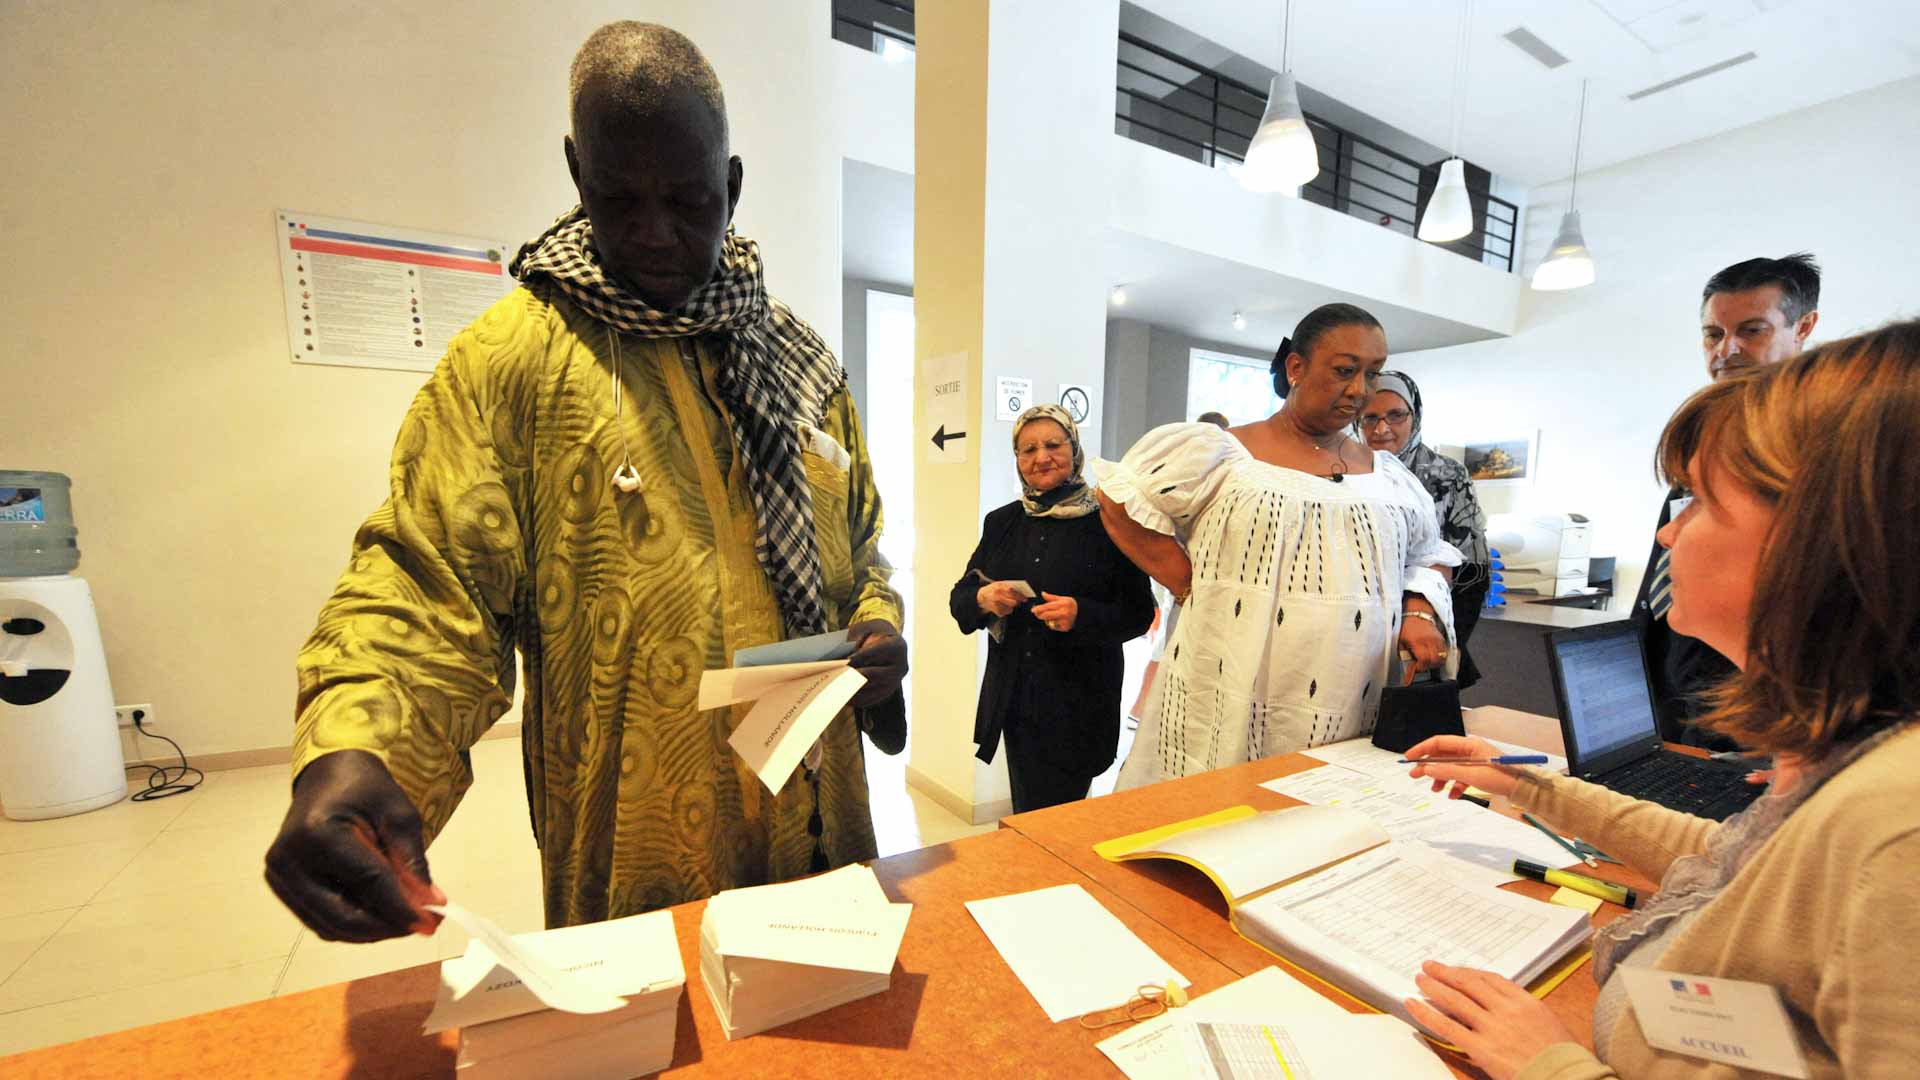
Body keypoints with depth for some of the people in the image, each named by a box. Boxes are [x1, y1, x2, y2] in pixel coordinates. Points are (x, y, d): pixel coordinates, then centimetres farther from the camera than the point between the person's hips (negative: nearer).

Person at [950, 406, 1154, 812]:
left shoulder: (1107, 523, -6)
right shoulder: (1001, 523, 6)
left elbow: (1139, 614, -5)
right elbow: (960, 598, 10)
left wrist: (1082, 614, -23)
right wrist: (984, 599, -12)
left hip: (1078, 706, -4)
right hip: (1014, 700, 4)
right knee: (1027, 817, 16)